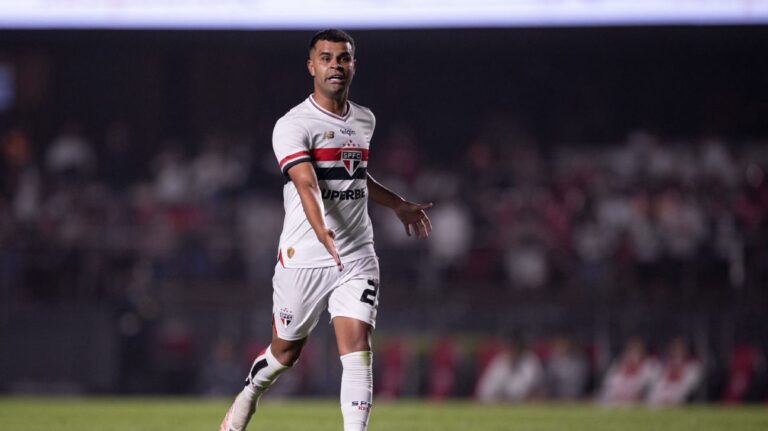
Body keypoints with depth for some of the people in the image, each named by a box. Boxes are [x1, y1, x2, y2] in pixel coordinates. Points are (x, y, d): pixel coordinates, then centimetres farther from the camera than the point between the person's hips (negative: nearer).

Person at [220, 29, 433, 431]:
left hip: (357, 259, 4)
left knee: (357, 348, -12)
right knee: (286, 352, 12)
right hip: (302, 258, -4)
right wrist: (321, 230, -46)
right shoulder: (292, 125, -12)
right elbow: (307, 184, -29)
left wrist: (398, 205, 34)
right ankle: (249, 392, 43)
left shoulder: (365, 120, 10)